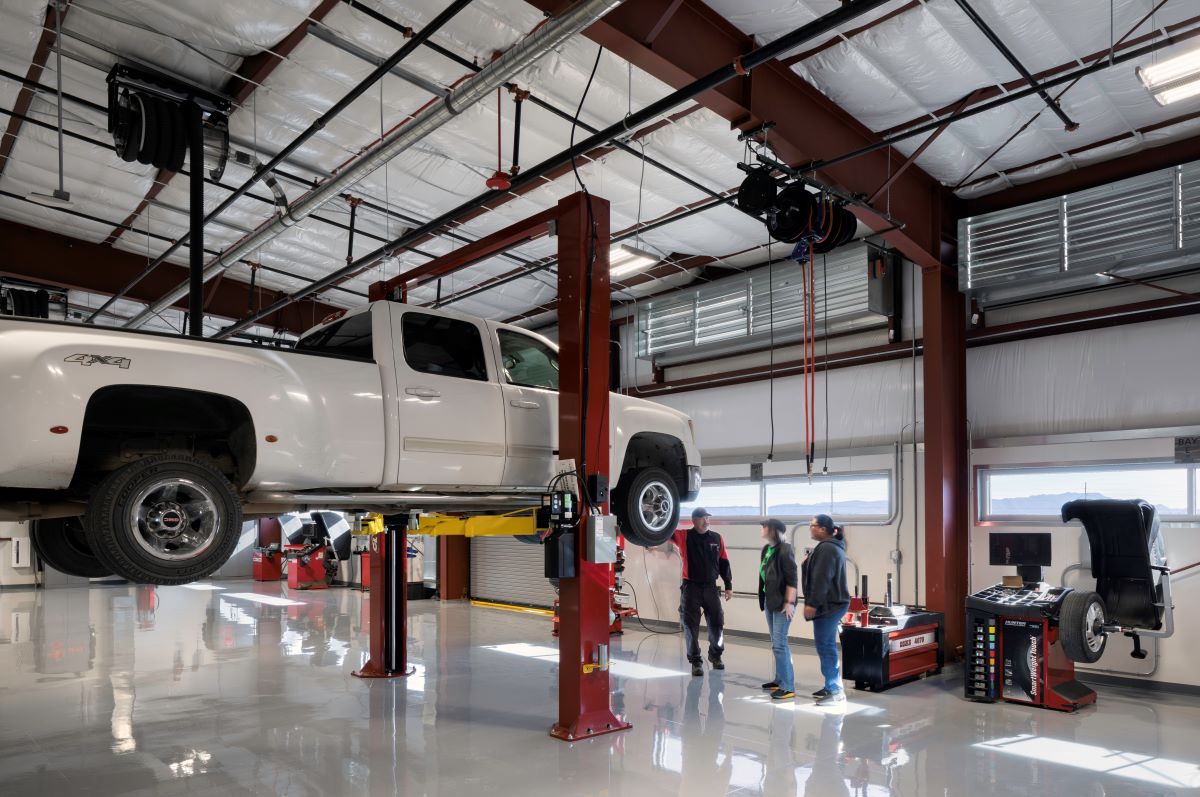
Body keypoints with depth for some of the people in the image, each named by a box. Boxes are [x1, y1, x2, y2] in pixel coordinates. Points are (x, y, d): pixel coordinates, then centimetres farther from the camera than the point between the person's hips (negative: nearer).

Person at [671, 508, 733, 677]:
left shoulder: (717, 538, 4)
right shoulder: (684, 536, -3)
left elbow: (724, 563, 9)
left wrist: (728, 586, 8)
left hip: (710, 587, 3)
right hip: (690, 587, -3)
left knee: (717, 623, 10)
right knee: (691, 625, 1)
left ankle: (715, 655, 32)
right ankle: (695, 661, 13)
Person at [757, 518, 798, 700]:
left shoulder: (785, 550, -16)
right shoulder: (766, 549, 8)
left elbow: (792, 579, -18)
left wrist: (790, 602, -21)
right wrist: (763, 598, 15)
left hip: (782, 603, -9)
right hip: (770, 601, 9)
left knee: (779, 644, -8)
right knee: (777, 643, 16)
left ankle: (788, 687, -3)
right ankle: (780, 680, 27)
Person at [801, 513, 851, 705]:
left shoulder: (826, 548, -18)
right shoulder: (832, 546, 16)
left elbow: (821, 579, -23)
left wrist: (812, 604, -22)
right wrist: (808, 562, 9)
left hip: (828, 605, -11)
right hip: (833, 603, 11)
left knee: (825, 646, -7)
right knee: (827, 646, 16)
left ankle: (835, 691, -5)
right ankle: (832, 686, 23)